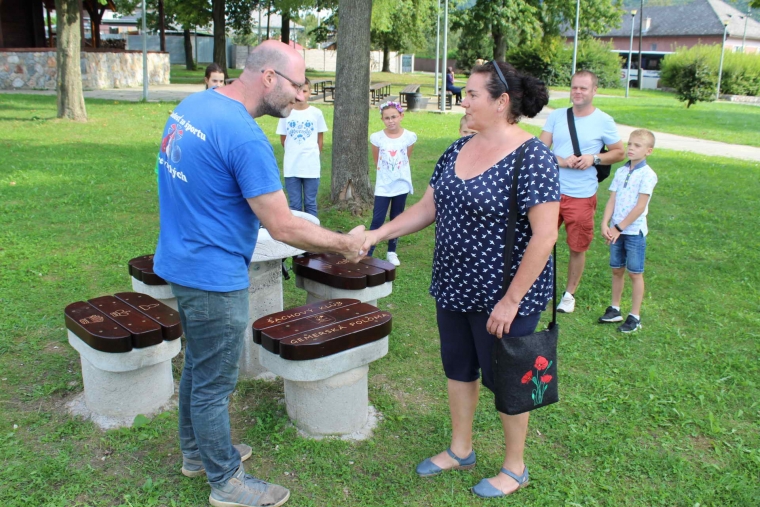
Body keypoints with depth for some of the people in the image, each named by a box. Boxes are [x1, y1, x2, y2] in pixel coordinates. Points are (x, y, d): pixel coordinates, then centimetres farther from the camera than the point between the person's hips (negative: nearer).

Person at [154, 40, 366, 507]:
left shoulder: (191, 105, 3)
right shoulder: (245, 137, -25)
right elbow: (284, 228, -24)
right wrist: (346, 243, -11)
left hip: (181, 262, 9)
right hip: (213, 277, -9)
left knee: (198, 365, 24)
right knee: (215, 384, 7)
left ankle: (197, 451, 43)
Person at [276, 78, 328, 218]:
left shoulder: (316, 113, -2)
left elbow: (320, 138, 7)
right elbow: (283, 139, 8)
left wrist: (313, 155, 9)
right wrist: (294, 153, 12)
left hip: (311, 166, -1)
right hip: (291, 167, 1)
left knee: (310, 203, 8)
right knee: (294, 205, 8)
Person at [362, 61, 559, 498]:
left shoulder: (532, 157, -19)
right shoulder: (459, 149, 4)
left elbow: (545, 235, -22)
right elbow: (428, 208, 8)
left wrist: (511, 301, -21)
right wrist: (377, 235, -2)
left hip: (501, 297, -7)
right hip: (454, 289, 7)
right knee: (458, 369, 20)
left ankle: (515, 468, 34)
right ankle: (460, 450, 42)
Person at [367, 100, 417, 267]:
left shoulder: (409, 137, -6)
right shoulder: (377, 138, -8)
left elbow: (407, 158, 8)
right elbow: (376, 161, 5)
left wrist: (398, 171, 9)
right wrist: (385, 172, 8)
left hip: (402, 185, 1)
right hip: (383, 186, -1)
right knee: (377, 220, -4)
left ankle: (392, 252, 24)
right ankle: (367, 253, 0)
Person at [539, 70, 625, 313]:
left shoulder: (604, 121, -3)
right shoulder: (556, 116, 3)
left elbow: (619, 153, 5)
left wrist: (594, 158, -13)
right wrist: (562, 161, -18)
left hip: (581, 196, -2)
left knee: (577, 248, 8)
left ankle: (569, 294, 25)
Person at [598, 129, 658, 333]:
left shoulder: (647, 174, -11)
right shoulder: (620, 172, 6)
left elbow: (640, 206, -15)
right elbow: (612, 200, 3)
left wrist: (619, 228, -15)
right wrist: (605, 224, -10)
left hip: (635, 231, -5)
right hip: (617, 230, 5)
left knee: (635, 273, 5)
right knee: (617, 270, 14)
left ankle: (635, 316, 14)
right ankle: (615, 309, 27)